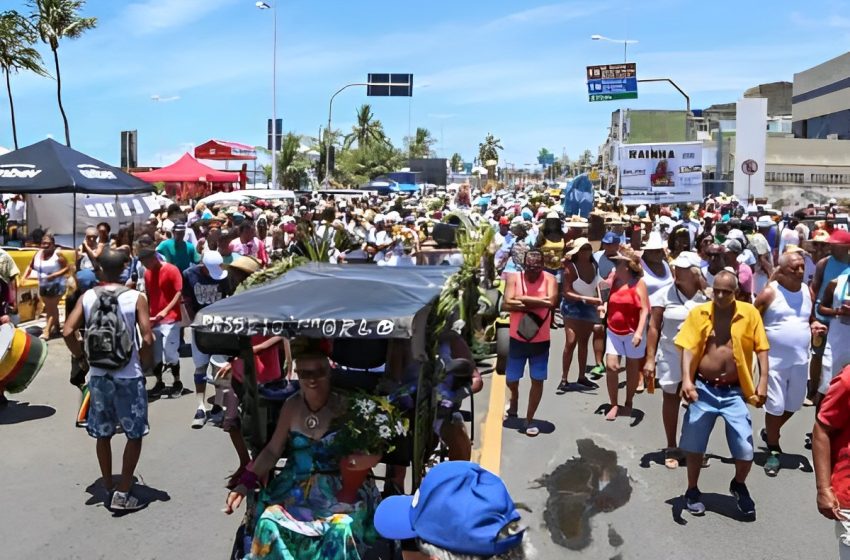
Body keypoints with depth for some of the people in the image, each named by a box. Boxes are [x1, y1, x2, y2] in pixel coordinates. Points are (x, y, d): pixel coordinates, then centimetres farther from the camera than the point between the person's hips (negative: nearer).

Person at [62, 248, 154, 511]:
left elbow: (68, 332, -7)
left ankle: (108, 488, 29)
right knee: (135, 435, 9)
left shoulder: (87, 297, -1)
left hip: (98, 375, 4)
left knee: (103, 434, 17)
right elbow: (147, 339, -16)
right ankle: (122, 494, 7)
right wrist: (144, 365, 0)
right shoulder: (136, 298, -10)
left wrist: (82, 358, 7)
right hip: (129, 376, -3)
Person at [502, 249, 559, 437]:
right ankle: (514, 398, 48)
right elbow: (506, 304, -22)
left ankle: (529, 419, 21)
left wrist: (523, 299, -22)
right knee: (511, 378, 13)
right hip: (517, 339, 1)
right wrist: (536, 304, -24)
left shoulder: (549, 279, -10)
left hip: (541, 341, -1)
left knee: (537, 380, 5)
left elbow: (551, 302, -27)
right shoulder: (514, 278, -9)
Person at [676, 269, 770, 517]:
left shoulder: (750, 313, -3)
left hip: (735, 392, 0)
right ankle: (692, 490, 32)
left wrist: (763, 381, -8)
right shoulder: (699, 312, -4)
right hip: (703, 389, 0)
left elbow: (761, 349, 0)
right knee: (694, 445, 10)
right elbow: (688, 348, -8)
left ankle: (739, 485, 32)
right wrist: (686, 379, -21)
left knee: (745, 450, 0)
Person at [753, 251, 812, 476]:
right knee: (775, 406, 0)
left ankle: (769, 432, 41)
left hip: (800, 359, 5)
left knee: (793, 404, 16)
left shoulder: (807, 292, 6)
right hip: (775, 359, -5)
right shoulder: (770, 293, -10)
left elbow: (810, 319, 19)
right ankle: (774, 451, 15)